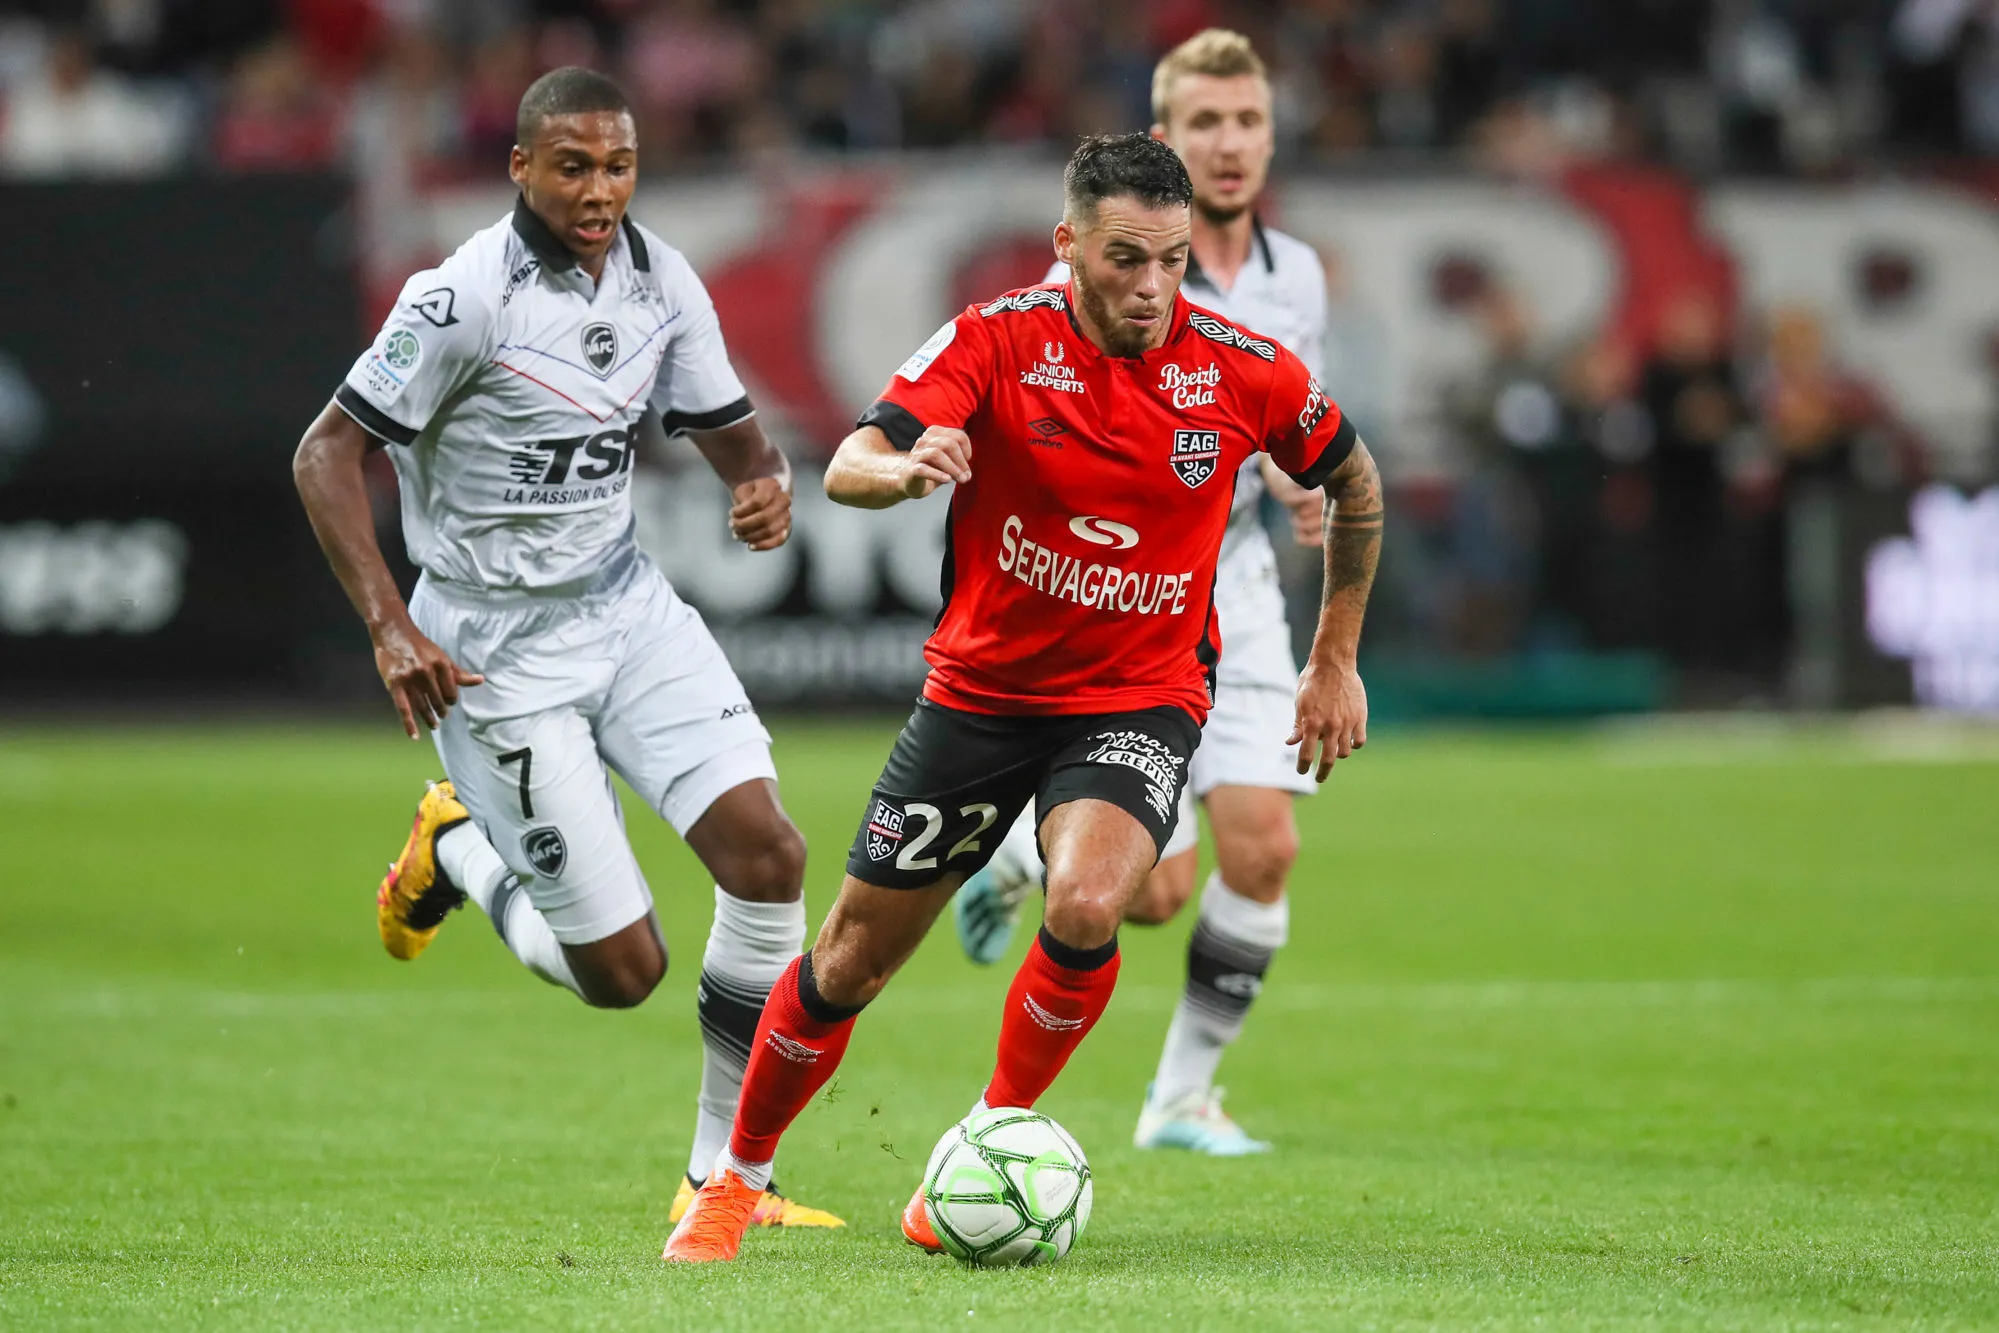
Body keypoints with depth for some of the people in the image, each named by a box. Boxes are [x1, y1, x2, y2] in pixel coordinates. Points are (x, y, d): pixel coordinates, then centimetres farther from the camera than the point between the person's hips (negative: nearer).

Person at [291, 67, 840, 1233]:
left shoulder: (662, 282, 1)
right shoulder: (466, 297, -17)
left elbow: (733, 434, 11)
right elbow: (329, 454, -13)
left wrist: (768, 484, -14)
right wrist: (391, 626, -21)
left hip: (627, 606, 6)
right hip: (499, 651, -6)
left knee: (765, 847, -15)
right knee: (623, 971, -7)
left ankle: (725, 1180, -1)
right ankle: (456, 852, 26)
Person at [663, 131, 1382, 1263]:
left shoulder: (1242, 370, -10)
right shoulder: (998, 341, -14)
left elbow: (1354, 480, 9)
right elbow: (848, 469, -26)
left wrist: (1337, 662, 11)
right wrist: (905, 468, -49)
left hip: (1142, 701, 0)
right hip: (981, 689, 1)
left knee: (1085, 907, -30)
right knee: (854, 959, 5)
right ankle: (737, 1179, 30)